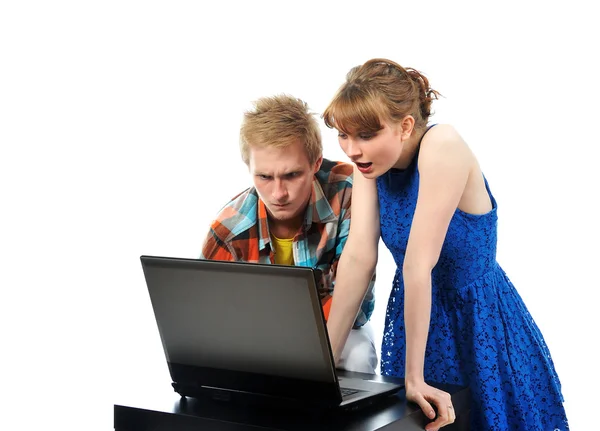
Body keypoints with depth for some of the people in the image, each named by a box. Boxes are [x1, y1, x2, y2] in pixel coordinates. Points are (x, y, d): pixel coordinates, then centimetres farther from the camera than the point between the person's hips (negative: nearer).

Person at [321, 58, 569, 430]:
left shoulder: (443, 147, -28)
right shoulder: (371, 160, -10)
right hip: (415, 318, 6)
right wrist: (325, 359, -20)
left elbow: (418, 264, -31)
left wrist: (415, 376, -31)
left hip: (480, 322, -5)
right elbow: (358, 258, -15)